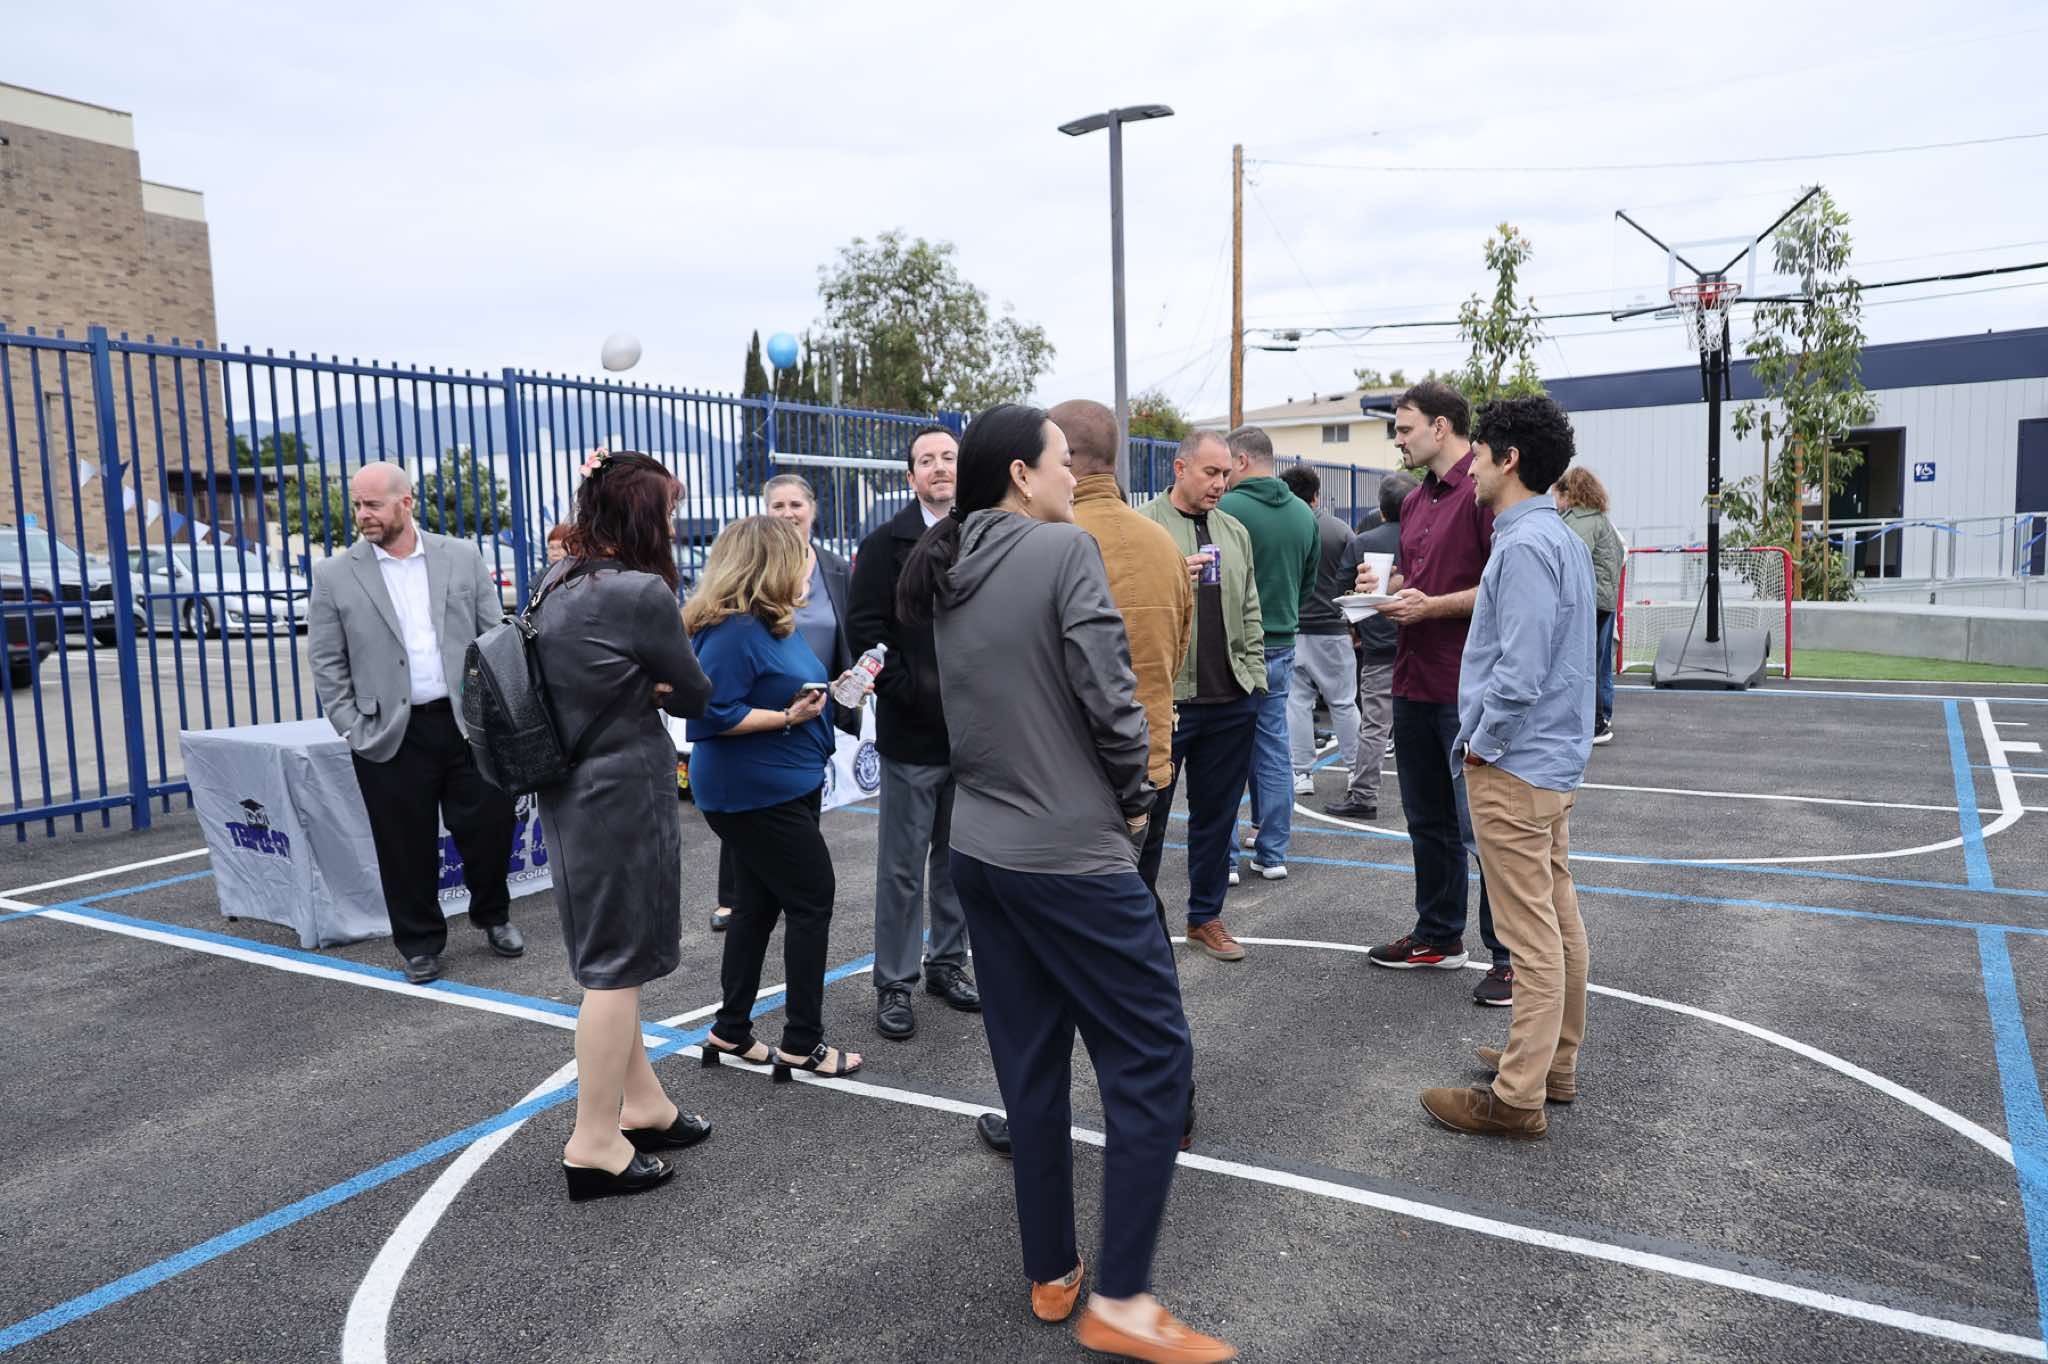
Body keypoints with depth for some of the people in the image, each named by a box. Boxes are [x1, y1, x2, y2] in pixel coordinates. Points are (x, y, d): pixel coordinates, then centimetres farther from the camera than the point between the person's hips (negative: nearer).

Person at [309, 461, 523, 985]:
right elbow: (328, 665, 3)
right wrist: (353, 731, -4)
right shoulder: (335, 576, 1)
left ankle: (492, 914, 31)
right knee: (406, 847, 6)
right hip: (391, 737, 0)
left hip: (468, 724, 1)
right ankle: (420, 944, 24)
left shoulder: (462, 557, 4)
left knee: (489, 826, 4)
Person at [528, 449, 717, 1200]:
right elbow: (695, 693, -7)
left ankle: (643, 1105, 30)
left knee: (610, 961, 16)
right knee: (619, 966, 1)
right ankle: (595, 1144, 10)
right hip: (624, 794, -9)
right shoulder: (642, 593, -19)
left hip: (570, 791, 9)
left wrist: (638, 687, 1)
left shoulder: (554, 581, 5)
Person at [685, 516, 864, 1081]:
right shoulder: (733, 630, -21)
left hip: (780, 787, 10)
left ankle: (731, 1032, 27)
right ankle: (803, 1043, 8)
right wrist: (788, 718, -22)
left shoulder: (769, 622, 10)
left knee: (757, 905, 15)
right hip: (756, 795, -10)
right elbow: (712, 715, -24)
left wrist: (827, 692, 7)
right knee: (813, 900, -3)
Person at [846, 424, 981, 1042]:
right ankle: (894, 984, 16)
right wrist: (912, 691, -14)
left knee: (960, 858, 15)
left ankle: (947, 962, 30)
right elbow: (864, 628, -7)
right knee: (904, 867, 4)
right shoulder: (887, 544, -2)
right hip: (913, 734, -3)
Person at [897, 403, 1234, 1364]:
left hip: (980, 847, 8)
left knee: (1029, 1066, 15)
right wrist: (1135, 798, -1)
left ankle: (1051, 1275, 26)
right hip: (1072, 853, -8)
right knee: (1151, 1058, 3)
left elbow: (970, 702, 11)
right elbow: (1107, 690, -15)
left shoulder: (945, 576, 9)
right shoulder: (1063, 549, -12)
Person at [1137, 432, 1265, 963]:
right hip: (1163, 696, -5)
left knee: (1217, 813, 13)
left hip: (1230, 700, 6)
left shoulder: (1235, 532, 15)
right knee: (1149, 813, 4)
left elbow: (1249, 613, 18)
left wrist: (1254, 676, 11)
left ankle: (1206, 917, 26)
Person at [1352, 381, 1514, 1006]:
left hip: (1468, 688, -9)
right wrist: (1386, 583, 6)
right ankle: (1439, 936, 32)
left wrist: (1431, 606, -20)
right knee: (1428, 820, 18)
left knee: (1482, 827, -2)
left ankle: (1512, 955, 10)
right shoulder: (1416, 500, 16)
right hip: (1414, 682, 9)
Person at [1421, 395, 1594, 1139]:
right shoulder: (1562, 538, 13)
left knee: (1531, 934, -4)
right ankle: (1555, 1061, 30)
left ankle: (1518, 1097, 5)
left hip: (1514, 767, -10)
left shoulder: (1525, 546, -19)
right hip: (1555, 759, 10)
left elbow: (1520, 670, -26)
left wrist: (1481, 746, -13)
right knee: (1559, 917, 17)